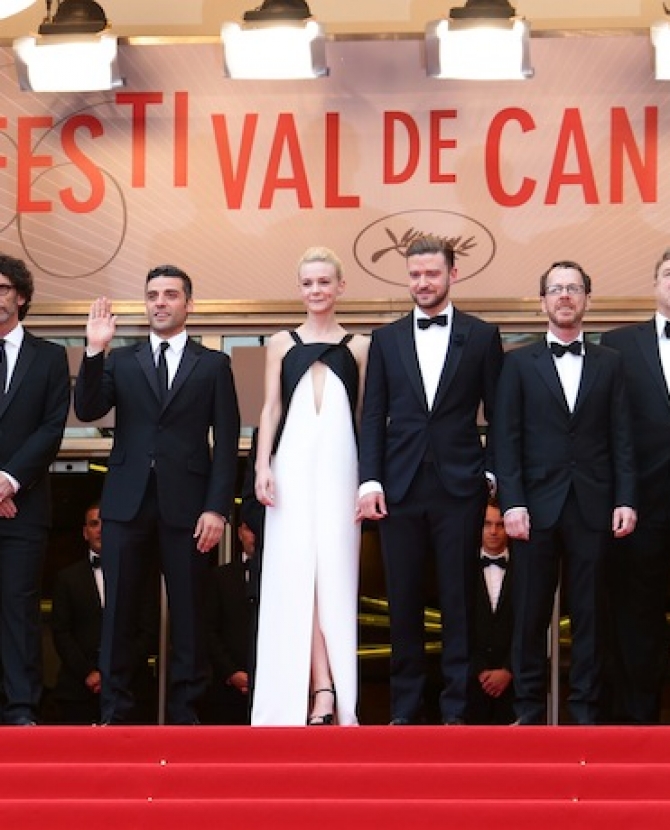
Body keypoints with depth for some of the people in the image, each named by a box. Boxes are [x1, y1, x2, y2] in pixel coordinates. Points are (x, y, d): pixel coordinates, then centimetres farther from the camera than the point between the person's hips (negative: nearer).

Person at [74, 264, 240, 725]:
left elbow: (226, 442, 2)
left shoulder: (213, 364, 7)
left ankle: (185, 712, 9)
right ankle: (115, 712, 10)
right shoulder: (120, 360, 12)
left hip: (186, 502, -1)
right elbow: (87, 410, -2)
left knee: (189, 612, 2)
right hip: (127, 499, 1)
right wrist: (94, 352, -13)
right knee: (119, 610, 3)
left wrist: (217, 508, -7)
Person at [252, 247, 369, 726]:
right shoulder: (283, 344, 12)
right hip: (292, 465, 1)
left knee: (334, 572, -4)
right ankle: (322, 689, -14)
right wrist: (263, 466, -3)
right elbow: (271, 409, 9)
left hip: (339, 466, -1)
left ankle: (330, 692, 0)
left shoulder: (357, 347, 9)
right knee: (298, 571, -9)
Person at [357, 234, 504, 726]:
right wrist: (370, 480, -2)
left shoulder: (482, 336, 5)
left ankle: (455, 708, 8)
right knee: (404, 602, 5)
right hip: (400, 488, 2)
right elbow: (373, 416, 7)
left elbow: (499, 413, 5)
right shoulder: (387, 339, 10)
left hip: (459, 487, -2)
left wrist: (493, 471, -4)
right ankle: (405, 707, 12)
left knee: (458, 601, 2)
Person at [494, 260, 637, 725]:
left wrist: (625, 500, -3)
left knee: (590, 612, 3)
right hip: (537, 505, -1)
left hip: (593, 507, 1)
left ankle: (586, 709, 8)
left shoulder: (609, 364, 11)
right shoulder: (520, 363, 8)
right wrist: (512, 503, -8)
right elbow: (507, 439, 2)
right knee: (531, 612, 1)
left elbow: (622, 438, 6)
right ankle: (530, 708, 8)